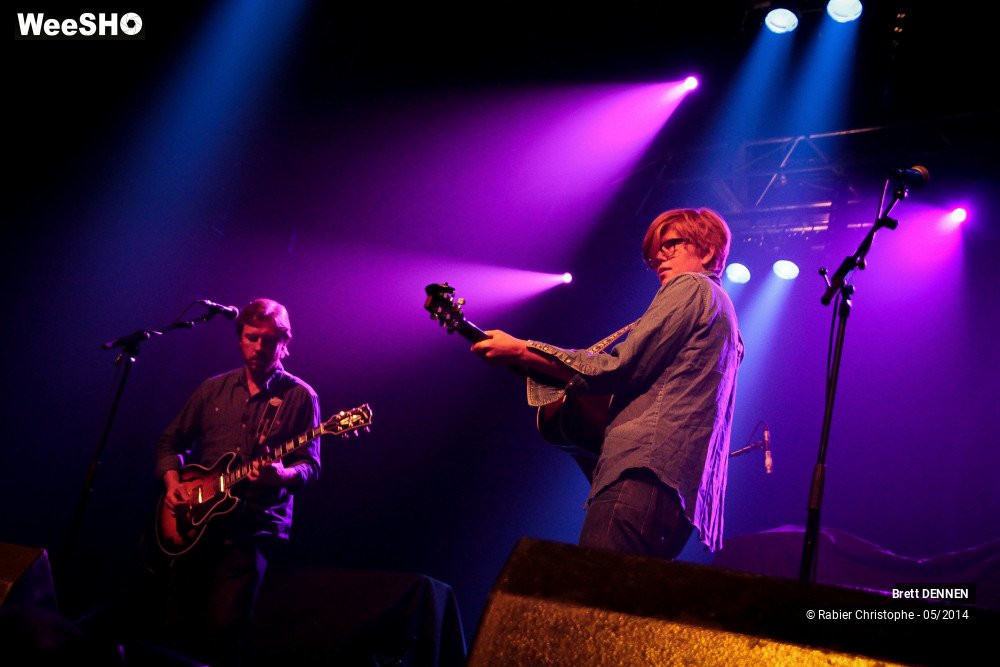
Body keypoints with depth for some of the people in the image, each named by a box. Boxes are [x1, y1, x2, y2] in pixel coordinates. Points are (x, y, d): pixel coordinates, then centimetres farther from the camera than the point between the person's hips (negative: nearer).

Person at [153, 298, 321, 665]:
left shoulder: (300, 397, -1)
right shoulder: (213, 389, 10)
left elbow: (310, 465, -5)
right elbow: (171, 441, 17)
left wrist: (282, 475, -27)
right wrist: (173, 483, -1)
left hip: (256, 524, -4)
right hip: (197, 519, 4)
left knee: (225, 624, -17)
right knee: (178, 624, 4)